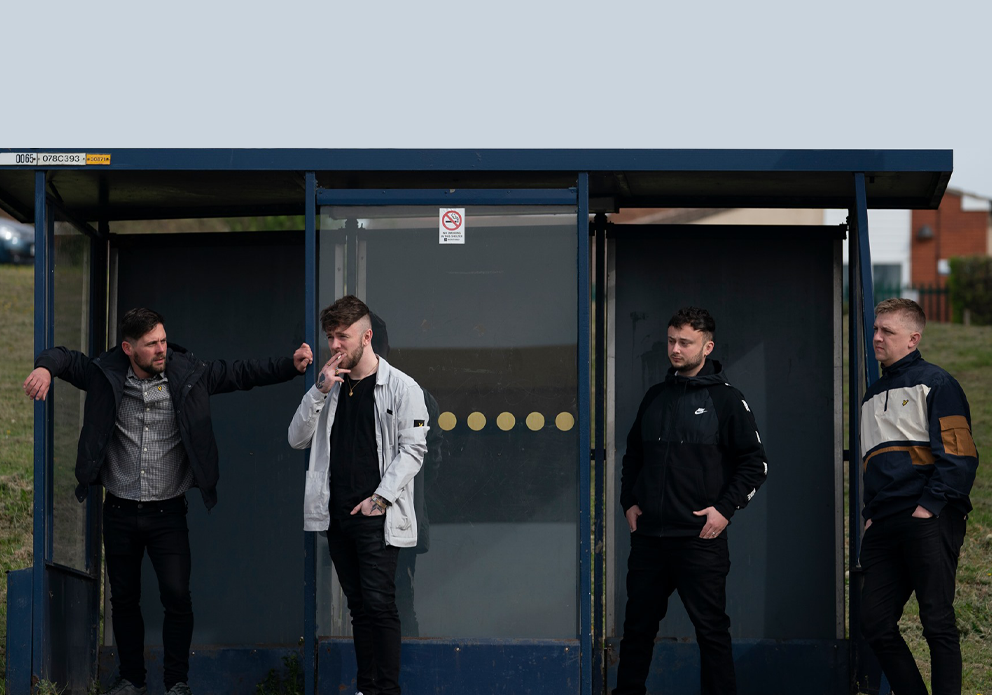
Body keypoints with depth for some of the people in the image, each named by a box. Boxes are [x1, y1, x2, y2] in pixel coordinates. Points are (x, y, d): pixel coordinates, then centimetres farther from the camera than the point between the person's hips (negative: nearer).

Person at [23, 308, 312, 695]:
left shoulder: (187, 375, -5)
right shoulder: (106, 377, -5)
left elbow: (242, 373, -3)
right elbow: (64, 358, 2)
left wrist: (292, 366, -16)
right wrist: (45, 368, -23)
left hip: (167, 513, -1)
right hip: (120, 513, 1)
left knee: (177, 596, -8)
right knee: (124, 598, 11)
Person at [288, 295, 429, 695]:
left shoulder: (401, 387, -2)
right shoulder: (331, 388, 15)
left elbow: (412, 449, -7)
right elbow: (297, 439, 8)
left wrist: (380, 498, -14)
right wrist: (320, 390, -4)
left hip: (376, 517, -5)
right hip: (337, 513, 5)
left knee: (379, 604, -9)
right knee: (358, 606, 8)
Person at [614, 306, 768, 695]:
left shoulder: (726, 399, -3)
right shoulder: (655, 397, 12)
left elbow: (755, 463, -3)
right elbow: (633, 454, 22)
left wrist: (725, 509, -10)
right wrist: (629, 502, 10)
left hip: (700, 539, -5)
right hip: (648, 536, 5)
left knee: (711, 629, 0)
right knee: (637, 626, 11)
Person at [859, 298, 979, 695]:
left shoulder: (935, 383, 1)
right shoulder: (872, 396, 25)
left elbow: (958, 454, -8)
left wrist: (931, 505, -16)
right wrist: (870, 513, 15)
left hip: (928, 524, -7)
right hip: (883, 528, 8)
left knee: (937, 623, -7)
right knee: (875, 624, 3)